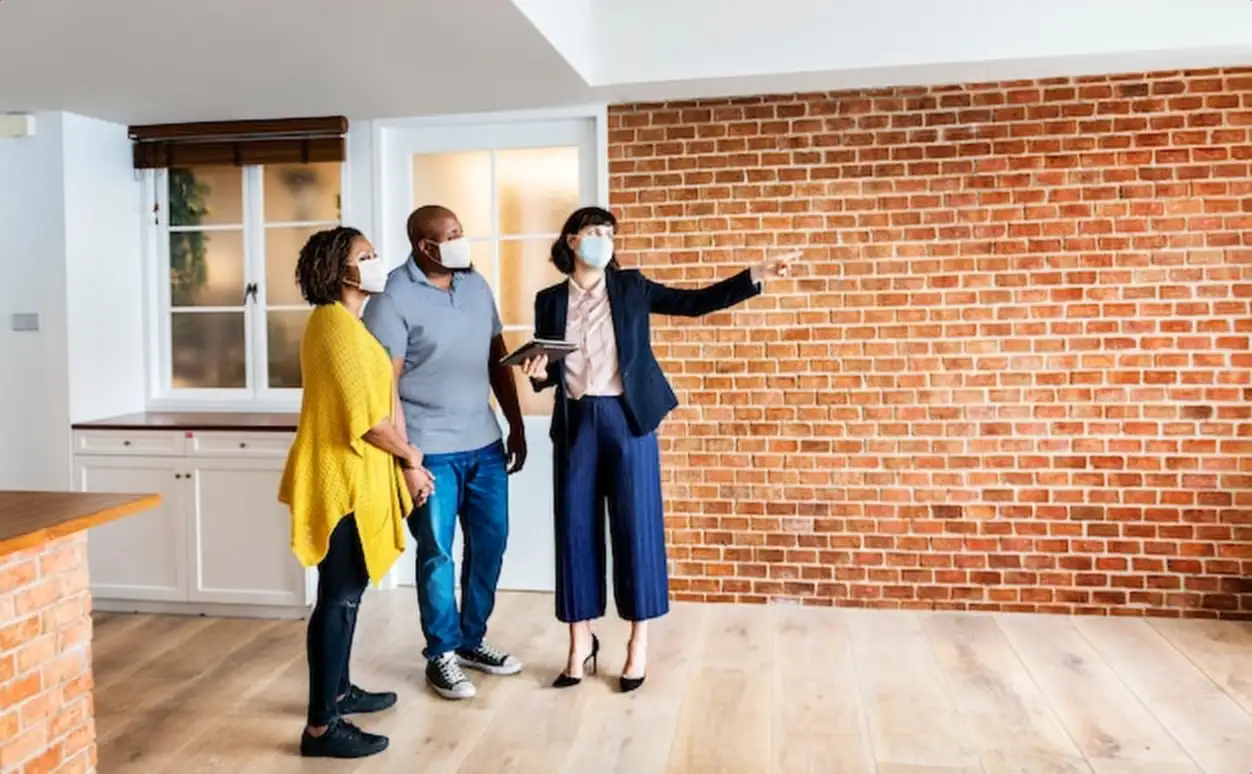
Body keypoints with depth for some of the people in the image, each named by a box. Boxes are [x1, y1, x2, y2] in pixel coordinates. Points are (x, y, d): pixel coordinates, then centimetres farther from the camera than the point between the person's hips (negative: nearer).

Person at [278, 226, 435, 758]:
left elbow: (374, 403, 15)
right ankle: (321, 728, 5)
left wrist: (405, 460, 8)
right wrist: (409, 457, -6)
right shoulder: (337, 324, -17)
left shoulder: (340, 322, 15)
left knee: (345, 593, 19)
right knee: (339, 597, -4)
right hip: (343, 480, -10)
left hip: (352, 476, 10)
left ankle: (338, 691, 34)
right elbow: (366, 419, -21)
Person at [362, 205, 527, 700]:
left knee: (490, 543, 12)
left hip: (485, 443, 6)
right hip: (431, 450, -6)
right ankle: (442, 654, 22)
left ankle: (472, 640, 31)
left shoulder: (476, 285, 8)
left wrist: (516, 427, 11)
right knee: (437, 553, 5)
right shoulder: (394, 297, -11)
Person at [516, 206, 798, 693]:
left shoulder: (631, 287, 5)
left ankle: (639, 643, 15)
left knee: (636, 528, 1)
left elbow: (696, 302, 0)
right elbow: (547, 370, 11)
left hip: (628, 419, -1)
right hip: (576, 423, 2)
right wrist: (537, 373, -13)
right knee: (576, 530, 5)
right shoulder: (550, 300, 8)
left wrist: (756, 276, -8)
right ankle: (581, 642, 20)